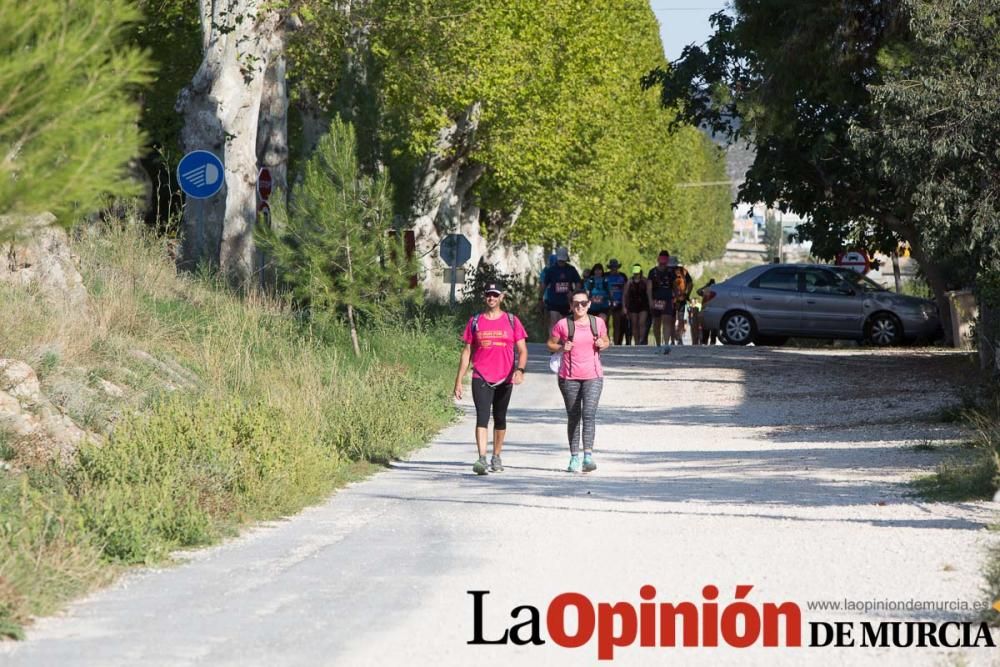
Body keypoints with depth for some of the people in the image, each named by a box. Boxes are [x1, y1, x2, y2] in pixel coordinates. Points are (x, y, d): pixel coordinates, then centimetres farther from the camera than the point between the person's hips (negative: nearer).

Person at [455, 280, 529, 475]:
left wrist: (520, 369, -18)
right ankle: (481, 459, -24)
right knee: (482, 417, -15)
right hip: (481, 378, -1)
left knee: (500, 419, 13)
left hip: (504, 379, 1)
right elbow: (467, 351, 9)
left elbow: (522, 350, 1)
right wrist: (459, 380, 5)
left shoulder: (511, 321, 4)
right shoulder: (475, 321, 6)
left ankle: (496, 457, 27)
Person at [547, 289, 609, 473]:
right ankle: (574, 457, 16)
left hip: (593, 376, 0)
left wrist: (602, 345, -5)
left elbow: (606, 341, 18)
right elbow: (550, 344, 8)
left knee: (589, 414, -15)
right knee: (573, 417, 7)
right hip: (569, 377, 0)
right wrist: (562, 348, -12)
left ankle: (588, 455, -23)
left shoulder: (598, 323, 3)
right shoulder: (563, 324, -3)